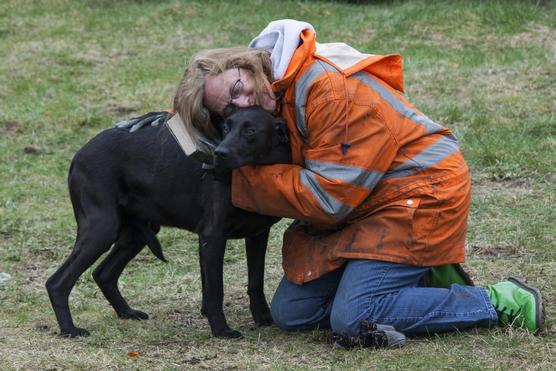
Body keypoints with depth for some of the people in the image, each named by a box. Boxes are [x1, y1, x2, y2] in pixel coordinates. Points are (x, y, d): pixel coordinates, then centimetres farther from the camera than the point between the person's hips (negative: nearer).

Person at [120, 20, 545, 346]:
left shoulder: (327, 87, -25)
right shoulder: (276, 98, 1)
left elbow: (324, 198, -23)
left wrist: (245, 178, -15)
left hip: (422, 191, -9)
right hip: (366, 204, 9)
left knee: (351, 319, -20)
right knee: (290, 312, 3)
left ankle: (504, 302, -8)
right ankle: (425, 281, 12)